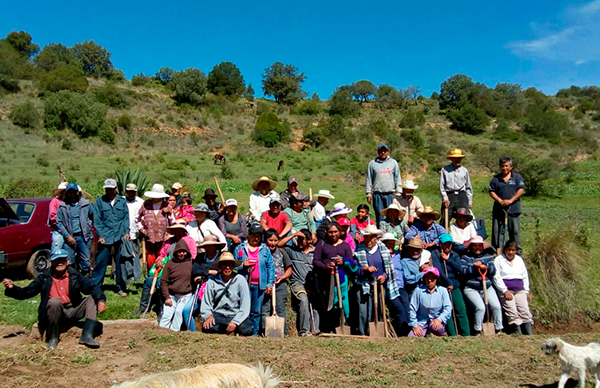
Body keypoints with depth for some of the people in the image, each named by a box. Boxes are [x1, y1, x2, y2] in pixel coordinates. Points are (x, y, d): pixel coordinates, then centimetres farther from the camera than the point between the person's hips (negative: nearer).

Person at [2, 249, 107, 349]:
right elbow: (25, 293, 3)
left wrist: (101, 299, -25)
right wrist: (12, 288, -17)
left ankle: (87, 336, -27)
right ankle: (53, 338, -18)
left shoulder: (75, 276, 4)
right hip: (55, 313, -2)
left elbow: (92, 287, -7)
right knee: (54, 301, -32)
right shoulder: (44, 278, 5)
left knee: (92, 298, -18)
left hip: (73, 312, 2)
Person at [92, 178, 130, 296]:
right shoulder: (99, 201, 5)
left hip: (120, 237, 2)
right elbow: (97, 220, 2)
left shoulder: (122, 201, 10)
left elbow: (126, 217, 10)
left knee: (121, 262, 6)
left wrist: (126, 232, -1)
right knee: (101, 262, 0)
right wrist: (100, 235, -5)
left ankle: (121, 287, 15)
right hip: (105, 237, -1)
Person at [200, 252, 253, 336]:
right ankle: (227, 330, -4)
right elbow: (205, 303, 2)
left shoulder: (240, 280, -3)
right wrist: (208, 315, -19)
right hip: (218, 315, 2)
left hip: (236, 315, -1)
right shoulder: (212, 281, 0)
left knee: (247, 331, -31)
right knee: (206, 328, -30)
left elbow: (245, 306, -5)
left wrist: (235, 322, -17)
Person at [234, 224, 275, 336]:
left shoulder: (265, 249, 11)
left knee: (256, 311, 6)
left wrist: (270, 283, 1)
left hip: (260, 285, 2)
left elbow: (270, 267, 8)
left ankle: (255, 333, 14)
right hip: (244, 284, -1)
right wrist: (242, 265, -11)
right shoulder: (239, 248, 9)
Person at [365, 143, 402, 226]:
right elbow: (369, 179, 9)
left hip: (390, 194, 0)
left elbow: (398, 178, 11)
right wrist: (368, 193, 1)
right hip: (377, 194, 0)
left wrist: (398, 192, 2)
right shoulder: (372, 163, 9)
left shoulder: (393, 163, 12)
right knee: (379, 215, 1)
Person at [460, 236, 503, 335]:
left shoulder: (488, 256, 14)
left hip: (487, 288, 4)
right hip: (471, 288, -4)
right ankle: (477, 330, -7)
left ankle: (499, 328, 4)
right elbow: (462, 271, -12)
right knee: (480, 307, -23)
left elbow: (493, 271, 3)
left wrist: (485, 267, -14)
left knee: (496, 306, -13)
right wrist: (474, 266, -18)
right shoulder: (465, 257, 2)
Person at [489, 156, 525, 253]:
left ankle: (517, 251, 15)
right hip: (498, 210, 1)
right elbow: (491, 192, 4)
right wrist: (500, 201, -11)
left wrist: (511, 200, -12)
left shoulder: (517, 177, 6)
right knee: (497, 232, 3)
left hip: (514, 210, -1)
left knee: (515, 231, 5)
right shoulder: (495, 179, 8)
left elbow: (521, 190, -3)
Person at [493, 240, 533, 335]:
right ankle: (519, 336, -21)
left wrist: (527, 291, 14)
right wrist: (505, 291, -12)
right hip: (505, 291, -4)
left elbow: (525, 276, 24)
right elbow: (496, 277, -3)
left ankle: (529, 335, -17)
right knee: (512, 313, -18)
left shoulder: (519, 260, 22)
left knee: (525, 311, -13)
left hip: (520, 291, 4)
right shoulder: (498, 260, 5)